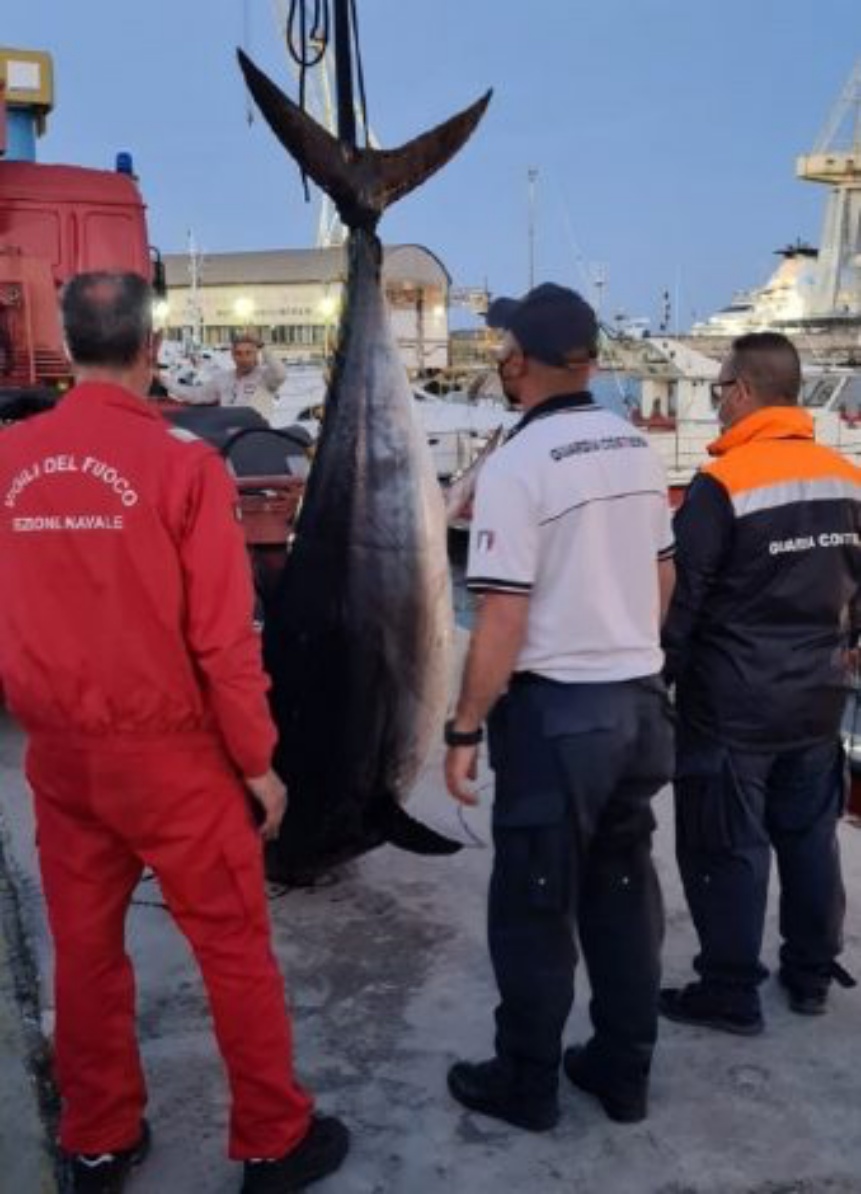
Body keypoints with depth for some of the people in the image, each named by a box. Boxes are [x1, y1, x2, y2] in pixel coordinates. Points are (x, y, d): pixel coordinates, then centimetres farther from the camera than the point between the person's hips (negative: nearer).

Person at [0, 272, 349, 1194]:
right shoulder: (181, 461, -15)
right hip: (168, 751, -4)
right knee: (234, 947, 10)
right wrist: (258, 759, -4)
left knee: (84, 948, 18)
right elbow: (222, 636, -14)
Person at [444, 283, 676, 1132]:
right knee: (624, 893, 17)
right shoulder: (636, 448, 5)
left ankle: (525, 1086, 23)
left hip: (556, 712, -7)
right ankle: (622, 1071, 30)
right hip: (640, 700, 7)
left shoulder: (517, 466, -17)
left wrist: (465, 727, -10)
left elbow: (504, 620, -19)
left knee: (531, 909, 8)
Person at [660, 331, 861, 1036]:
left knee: (728, 848, 5)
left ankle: (731, 994, 16)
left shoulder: (723, 484, -18)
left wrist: (660, 676, -3)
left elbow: (681, 599, -15)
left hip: (733, 704, -7)